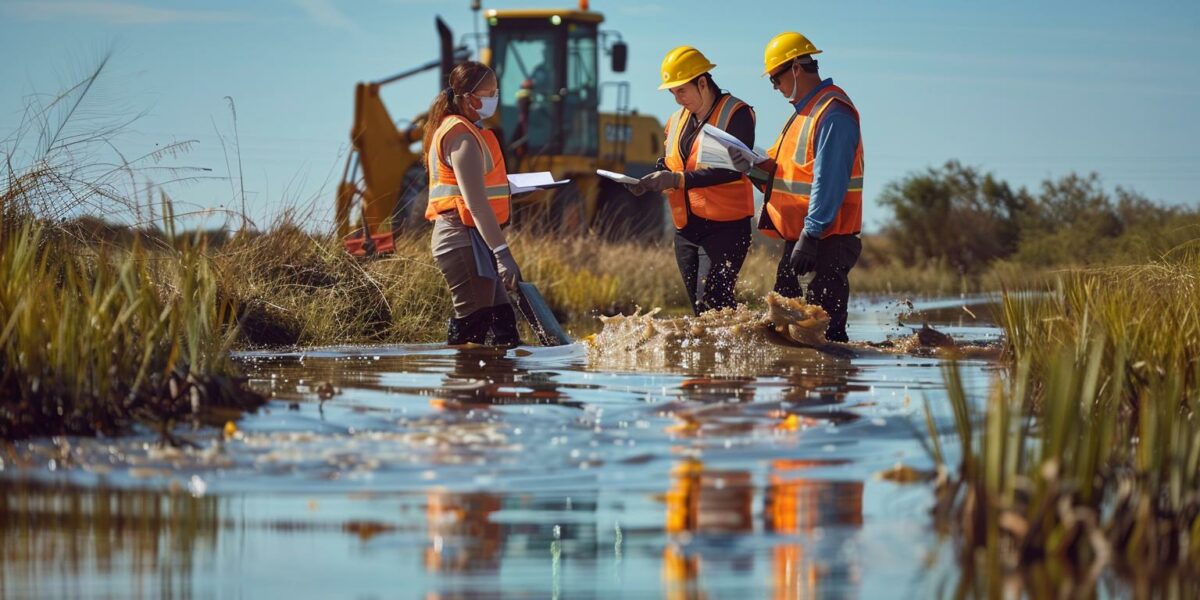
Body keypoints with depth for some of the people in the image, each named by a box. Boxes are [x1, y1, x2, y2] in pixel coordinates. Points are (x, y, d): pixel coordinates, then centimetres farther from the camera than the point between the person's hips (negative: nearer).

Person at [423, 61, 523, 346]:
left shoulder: (458, 130, 18)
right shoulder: (463, 136, -14)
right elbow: (475, 202, -22)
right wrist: (503, 253, -26)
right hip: (464, 239, -11)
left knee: (502, 321, 9)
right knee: (472, 325, -10)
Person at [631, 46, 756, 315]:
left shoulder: (736, 114, -10)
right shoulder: (678, 119, 15)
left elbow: (733, 169, -20)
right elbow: (669, 163, 22)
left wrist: (679, 179, -25)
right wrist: (653, 179, -3)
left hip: (724, 228, -8)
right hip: (686, 228, 8)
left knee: (710, 303, -18)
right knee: (699, 306, 8)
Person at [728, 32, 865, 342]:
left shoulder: (833, 113, -16)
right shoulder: (807, 110, 18)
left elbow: (830, 182, -22)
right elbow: (788, 171, 21)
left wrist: (810, 235, -24)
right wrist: (752, 166, 3)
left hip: (827, 237, -10)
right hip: (799, 234, 11)